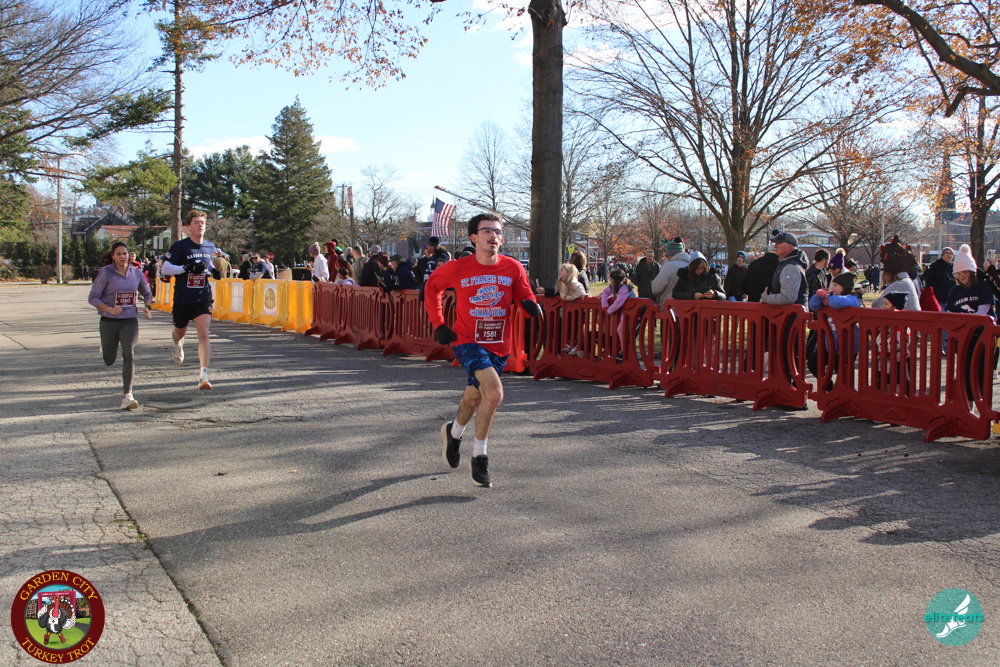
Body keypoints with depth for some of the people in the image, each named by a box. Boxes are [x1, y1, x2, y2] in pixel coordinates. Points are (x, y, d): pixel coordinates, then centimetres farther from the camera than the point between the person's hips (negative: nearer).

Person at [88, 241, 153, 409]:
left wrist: (147, 308, -3)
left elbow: (147, 293, 17)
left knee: (129, 354, -19)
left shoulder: (136, 272, 2)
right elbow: (92, 298, -8)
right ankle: (105, 348, 53)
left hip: (130, 321, 1)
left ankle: (127, 395, -19)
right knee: (109, 361, 13)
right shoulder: (105, 273, -8)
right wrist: (109, 309, -24)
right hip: (109, 321, -1)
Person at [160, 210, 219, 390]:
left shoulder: (210, 246, 6)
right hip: (182, 299, -1)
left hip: (203, 298, 1)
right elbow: (165, 268, -12)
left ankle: (203, 375, -16)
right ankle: (178, 345, 58)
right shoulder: (179, 246, -8)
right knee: (180, 332, 19)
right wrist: (186, 268, -24)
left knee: (204, 334, -14)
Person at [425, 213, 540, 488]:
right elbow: (432, 287, 8)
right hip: (468, 341, -4)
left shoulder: (513, 268, -6)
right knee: (495, 392, -24)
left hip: (499, 346, 4)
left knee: (474, 396, 21)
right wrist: (439, 325, 0)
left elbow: (525, 297, 2)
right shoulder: (457, 268, -10)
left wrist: (531, 305, -23)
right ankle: (479, 457, -5)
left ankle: (454, 432, 53)